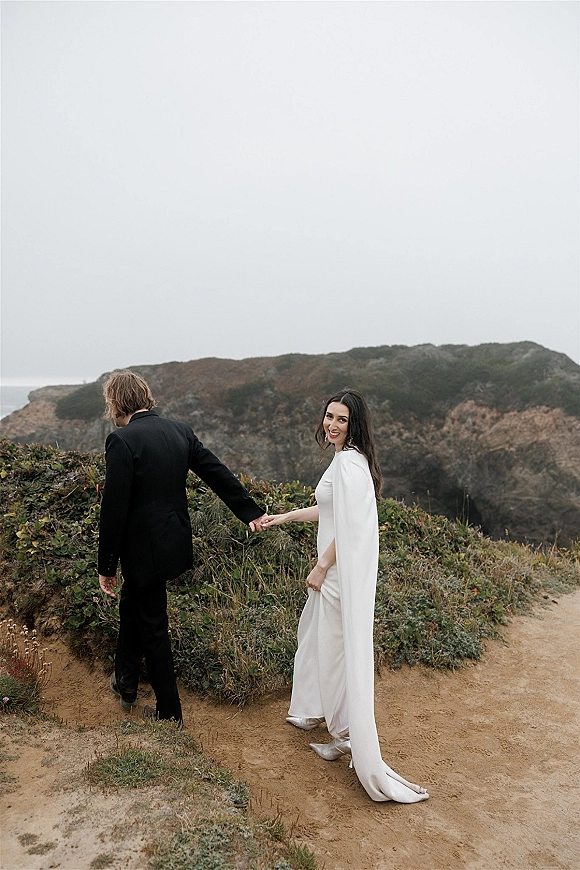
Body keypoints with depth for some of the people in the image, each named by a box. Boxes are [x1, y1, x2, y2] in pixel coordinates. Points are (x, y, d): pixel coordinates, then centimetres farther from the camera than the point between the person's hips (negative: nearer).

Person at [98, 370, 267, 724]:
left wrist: (106, 567, -10)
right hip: (174, 542, 7)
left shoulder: (122, 441, -20)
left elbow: (114, 509, -19)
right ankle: (126, 682, 44)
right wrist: (251, 511, 16)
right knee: (132, 605, 27)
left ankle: (170, 713, 23)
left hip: (144, 548, -7)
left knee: (152, 627, 8)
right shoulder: (179, 430, 1)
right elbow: (218, 473, 6)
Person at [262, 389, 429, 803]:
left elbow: (350, 526, -24)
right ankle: (313, 711, 42)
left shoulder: (350, 463, -20)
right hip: (337, 568, 11)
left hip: (343, 571, -11)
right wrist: (284, 517, 26)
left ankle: (350, 736, 16)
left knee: (338, 649, 1)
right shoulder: (344, 459, 12)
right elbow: (329, 509, 22)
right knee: (314, 634, 23)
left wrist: (321, 567, -17)